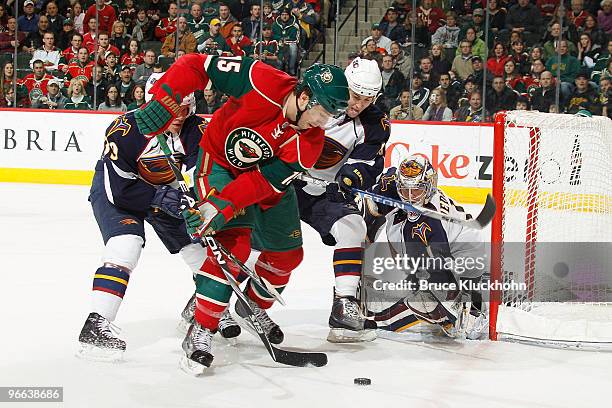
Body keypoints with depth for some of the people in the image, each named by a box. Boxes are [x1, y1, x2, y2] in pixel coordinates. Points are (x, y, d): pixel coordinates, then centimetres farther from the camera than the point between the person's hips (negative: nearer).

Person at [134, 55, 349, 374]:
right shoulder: (261, 82, -33)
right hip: (219, 162, -5)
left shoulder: (310, 142, -22)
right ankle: (201, 331, -18)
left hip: (269, 174, 5)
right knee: (232, 242, -24)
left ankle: (255, 307, 38)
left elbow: (264, 181, -28)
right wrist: (162, 101, -35)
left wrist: (222, 207, -39)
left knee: (287, 253, 8)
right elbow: (196, 66, -26)